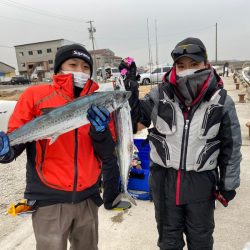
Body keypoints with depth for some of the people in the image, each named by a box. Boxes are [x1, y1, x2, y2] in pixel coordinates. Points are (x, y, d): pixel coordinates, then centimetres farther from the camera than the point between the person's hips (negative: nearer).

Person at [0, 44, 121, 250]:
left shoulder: (98, 105, 3)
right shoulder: (35, 95, -5)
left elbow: (108, 155, 1)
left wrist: (101, 131, -17)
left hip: (87, 198, 4)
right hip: (49, 198, -3)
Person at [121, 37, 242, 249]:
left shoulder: (221, 101, -9)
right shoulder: (160, 95, -10)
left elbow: (231, 146, -1)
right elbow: (137, 122, -4)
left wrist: (228, 183, 2)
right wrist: (129, 97, -20)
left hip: (201, 182, 0)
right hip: (164, 179, 1)